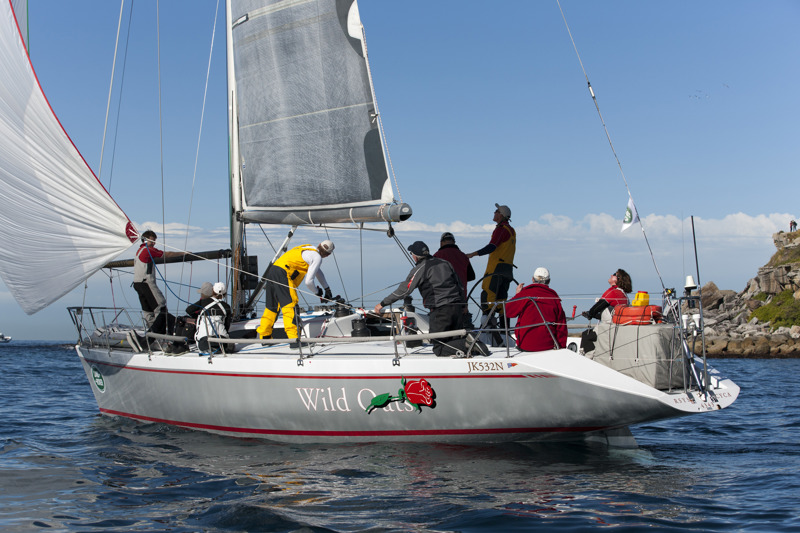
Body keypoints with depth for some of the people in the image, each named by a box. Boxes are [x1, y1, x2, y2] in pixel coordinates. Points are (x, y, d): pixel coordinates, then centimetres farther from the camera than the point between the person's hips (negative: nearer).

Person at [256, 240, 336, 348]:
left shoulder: (309, 248, 25)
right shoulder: (317, 257, -4)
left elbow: (318, 272, 38)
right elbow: (308, 281, -8)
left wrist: (327, 289, 44)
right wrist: (317, 292, 12)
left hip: (272, 270, 9)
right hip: (282, 274, -9)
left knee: (272, 306, 18)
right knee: (290, 306, -14)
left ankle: (264, 336, 27)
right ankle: (294, 339, -23)